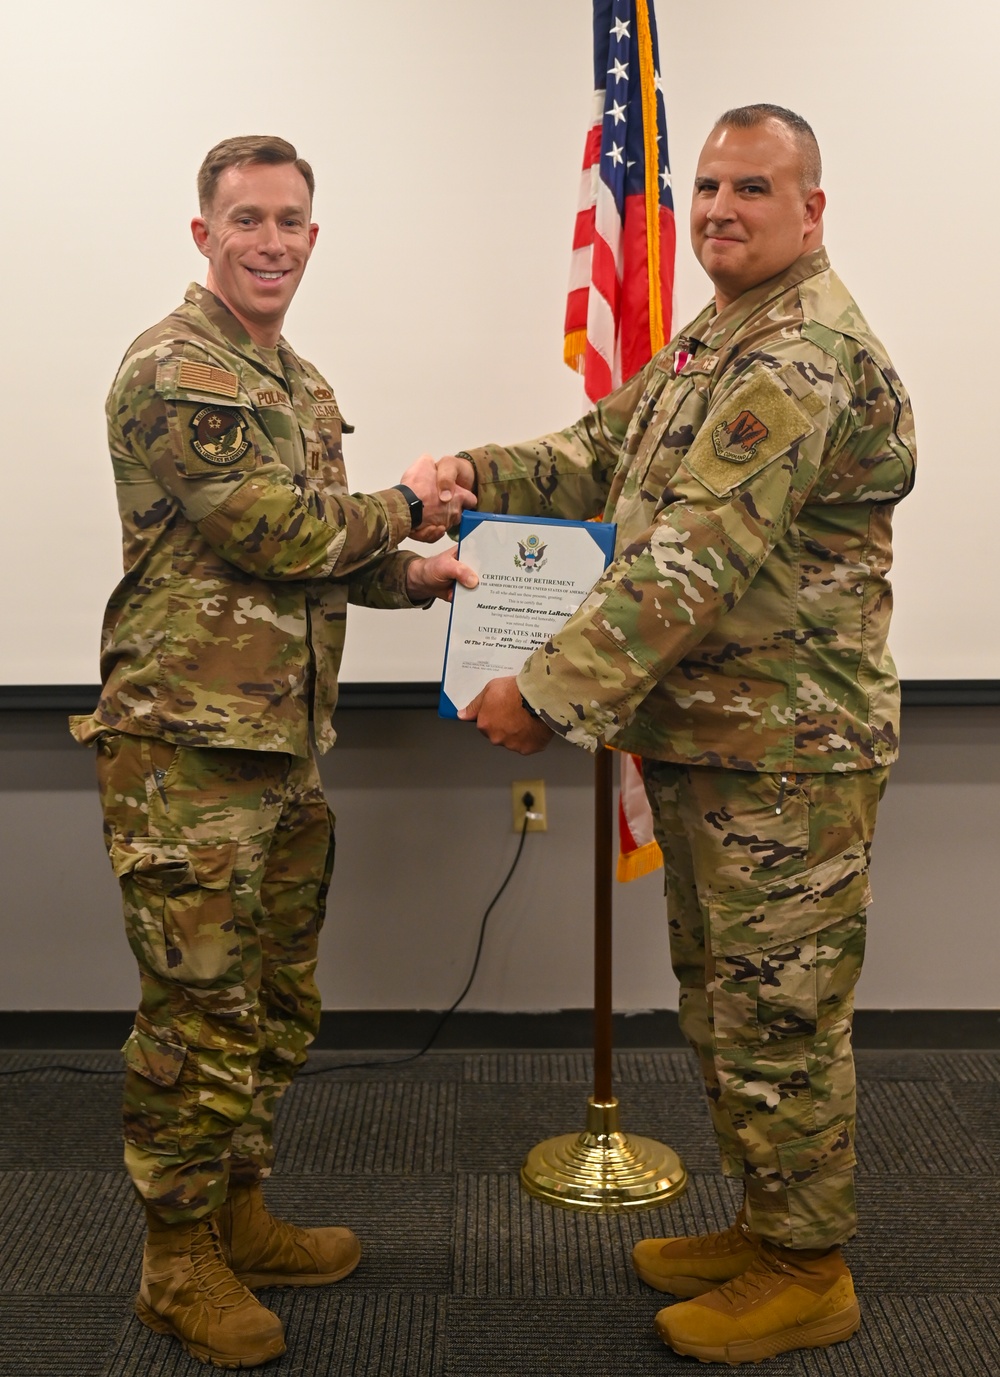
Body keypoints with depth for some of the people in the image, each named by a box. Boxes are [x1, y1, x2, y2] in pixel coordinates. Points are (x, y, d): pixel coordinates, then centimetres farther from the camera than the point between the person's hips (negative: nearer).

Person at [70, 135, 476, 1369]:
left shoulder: (302, 385, 17)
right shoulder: (172, 372, -13)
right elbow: (274, 527, -21)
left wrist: (407, 576, 8)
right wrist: (404, 508, -5)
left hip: (283, 746, 9)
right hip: (186, 749, -9)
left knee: (276, 1007, 17)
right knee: (198, 1013, 1)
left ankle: (238, 1215, 34)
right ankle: (178, 1263, 18)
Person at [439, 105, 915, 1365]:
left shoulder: (805, 360, -19)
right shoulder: (716, 341, 16)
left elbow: (693, 562, -27)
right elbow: (606, 450, 17)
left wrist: (552, 691, -26)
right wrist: (479, 471, -1)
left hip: (782, 752, -10)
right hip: (702, 739, 10)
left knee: (779, 1016, 2)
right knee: (722, 1005, 19)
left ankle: (807, 1273, 20)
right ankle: (762, 1226, 36)